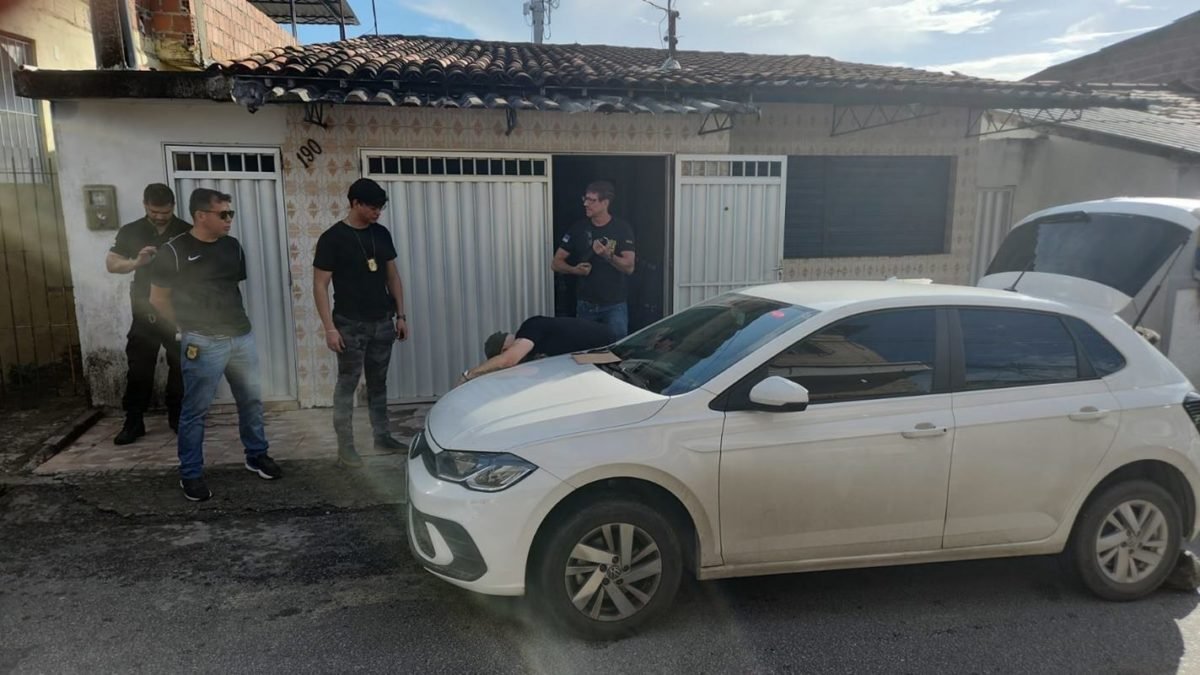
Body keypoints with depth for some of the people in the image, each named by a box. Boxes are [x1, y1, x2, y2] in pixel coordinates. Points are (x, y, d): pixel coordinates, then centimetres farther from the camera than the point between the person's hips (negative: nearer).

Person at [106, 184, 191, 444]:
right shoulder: (130, 232, 4)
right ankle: (133, 422, 11)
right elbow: (111, 264, -1)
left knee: (181, 366, 5)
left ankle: (178, 418, 18)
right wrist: (136, 262, -19)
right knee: (139, 368, 3)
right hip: (145, 312, 1)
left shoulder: (187, 232, 0)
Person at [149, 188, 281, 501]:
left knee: (252, 399, 14)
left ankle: (257, 455, 31)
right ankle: (190, 475, 16)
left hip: (242, 336, 6)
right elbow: (158, 299, -2)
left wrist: (235, 318, 13)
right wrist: (189, 326, 5)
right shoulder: (175, 251, -9)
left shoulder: (232, 246, 7)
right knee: (195, 410, 3)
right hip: (203, 343, -6)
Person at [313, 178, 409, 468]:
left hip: (383, 323, 5)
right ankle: (345, 445, 10)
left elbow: (392, 275, 13)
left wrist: (401, 315, 9)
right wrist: (330, 328, -15)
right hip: (351, 325, -5)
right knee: (347, 384, 2)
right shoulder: (333, 238, -10)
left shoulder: (382, 234, 7)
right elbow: (320, 285, -10)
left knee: (378, 382, 14)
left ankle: (382, 436, 24)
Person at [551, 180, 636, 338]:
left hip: (615, 305, -2)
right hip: (586, 305, 2)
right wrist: (574, 269, -18)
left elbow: (629, 267, -11)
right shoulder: (578, 228, 2)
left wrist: (608, 256, -28)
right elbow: (556, 263, 3)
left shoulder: (622, 229, -5)